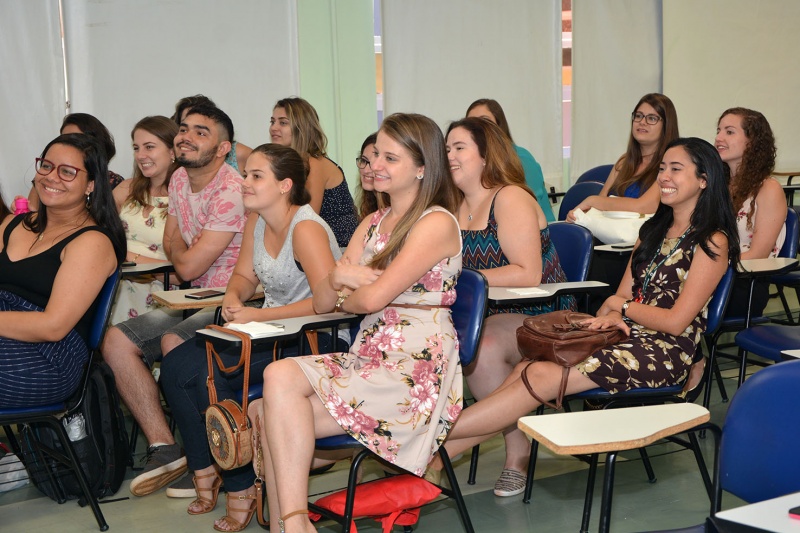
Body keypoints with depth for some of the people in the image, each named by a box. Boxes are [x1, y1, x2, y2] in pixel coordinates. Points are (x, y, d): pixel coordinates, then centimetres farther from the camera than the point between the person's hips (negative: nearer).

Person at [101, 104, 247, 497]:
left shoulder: (231, 192, -19)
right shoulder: (179, 180, 9)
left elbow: (187, 265, -19)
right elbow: (170, 245, 22)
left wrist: (180, 246, 2)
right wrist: (184, 250, 1)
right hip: (195, 298, 9)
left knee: (174, 342, -32)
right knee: (116, 341, -4)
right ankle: (164, 449, -6)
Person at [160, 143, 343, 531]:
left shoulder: (305, 229, -20)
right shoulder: (256, 222, 6)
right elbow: (245, 276, 18)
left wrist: (258, 316, -26)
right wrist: (233, 297, -6)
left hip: (311, 341, -9)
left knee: (210, 378, -22)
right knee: (175, 365, -5)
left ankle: (241, 489, -4)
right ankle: (204, 470, 9)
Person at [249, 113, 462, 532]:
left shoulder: (436, 223, -7)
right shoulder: (372, 224, 19)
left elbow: (373, 298, -17)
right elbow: (321, 301, 13)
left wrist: (344, 296, 4)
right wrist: (341, 278, -8)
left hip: (416, 369, -7)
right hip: (366, 357, 7)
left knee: (281, 377, -23)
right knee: (274, 414, -19)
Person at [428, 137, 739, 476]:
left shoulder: (712, 242, -4)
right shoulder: (653, 231, 21)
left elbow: (676, 321, -10)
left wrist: (621, 307, 1)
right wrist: (611, 316, -7)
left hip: (667, 353, -7)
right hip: (629, 338, 7)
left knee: (541, 377, -25)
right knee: (524, 368, -19)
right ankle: (434, 459, -28)